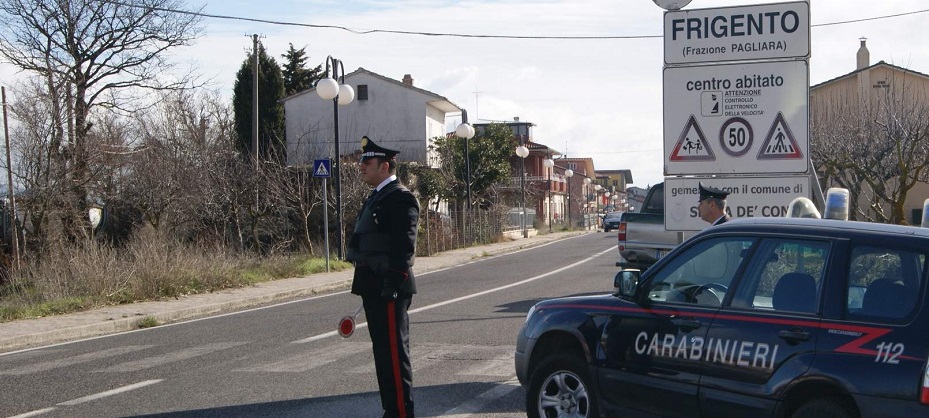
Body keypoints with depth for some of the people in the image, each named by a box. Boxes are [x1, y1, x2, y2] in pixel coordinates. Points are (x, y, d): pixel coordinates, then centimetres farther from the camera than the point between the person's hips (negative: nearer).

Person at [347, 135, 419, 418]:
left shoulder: (400, 198, -13)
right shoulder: (377, 197, 18)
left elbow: (404, 247, -19)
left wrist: (392, 286, -23)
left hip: (389, 290, -10)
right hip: (374, 289, 10)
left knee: (394, 353, -6)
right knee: (383, 352, 14)